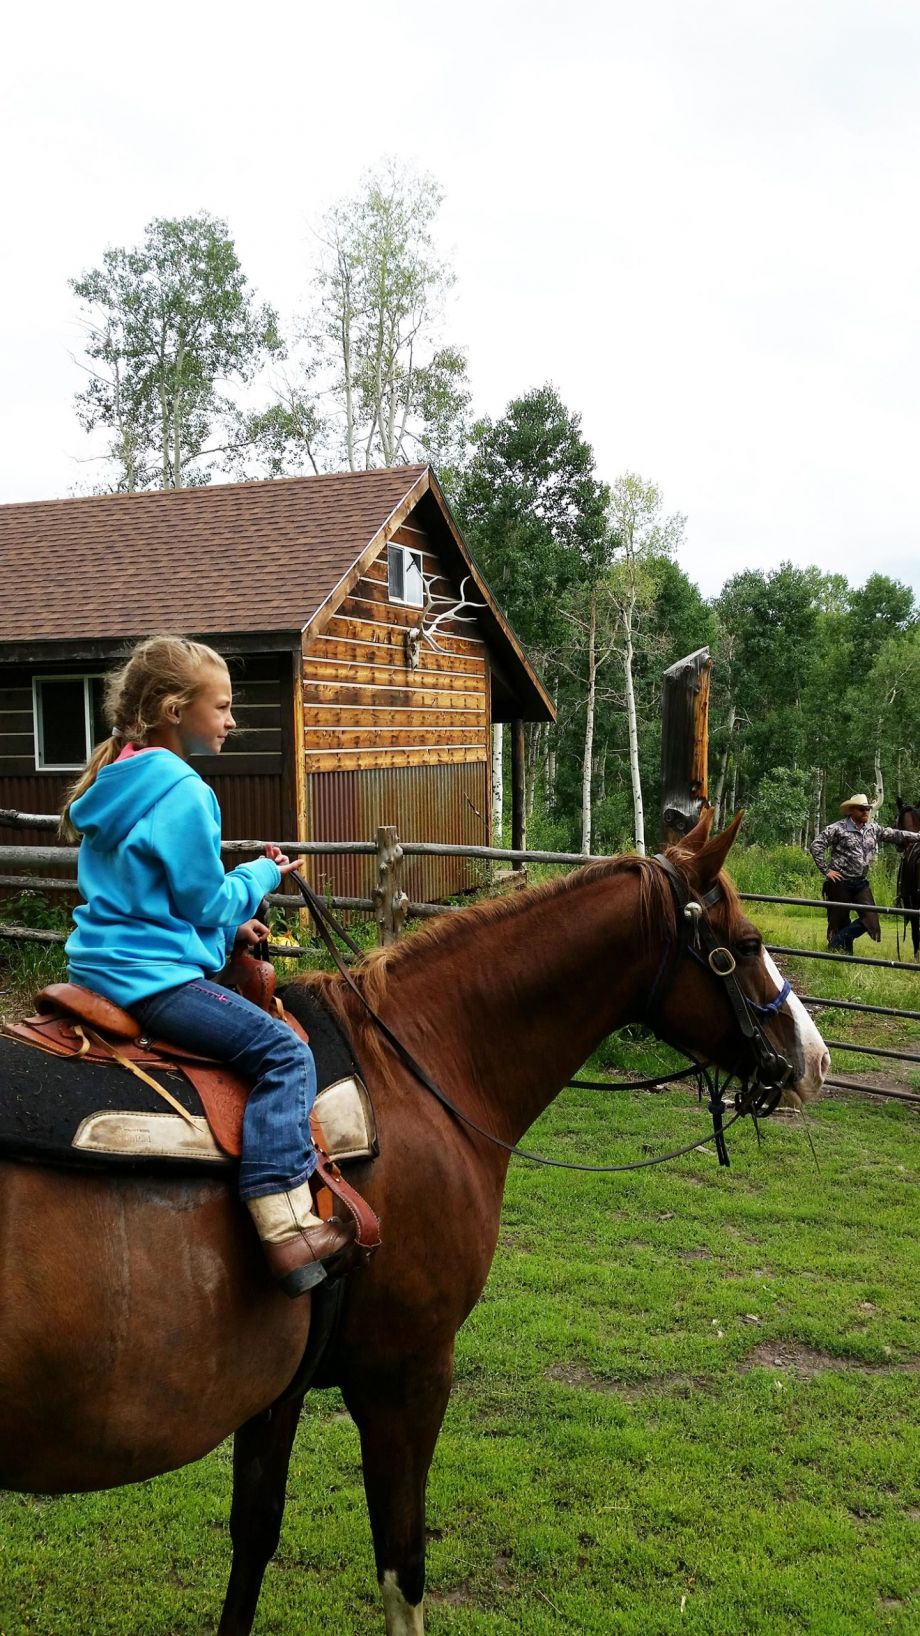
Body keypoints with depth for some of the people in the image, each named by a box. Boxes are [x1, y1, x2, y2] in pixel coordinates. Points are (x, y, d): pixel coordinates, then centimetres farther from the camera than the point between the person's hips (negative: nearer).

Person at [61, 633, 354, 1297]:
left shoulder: (117, 777, 13)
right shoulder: (183, 789, -16)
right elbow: (207, 900, -13)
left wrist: (228, 929, 15)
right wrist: (263, 875, 5)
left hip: (102, 961, 11)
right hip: (151, 975, -10)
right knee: (282, 1050, -14)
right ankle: (286, 1229, -21)